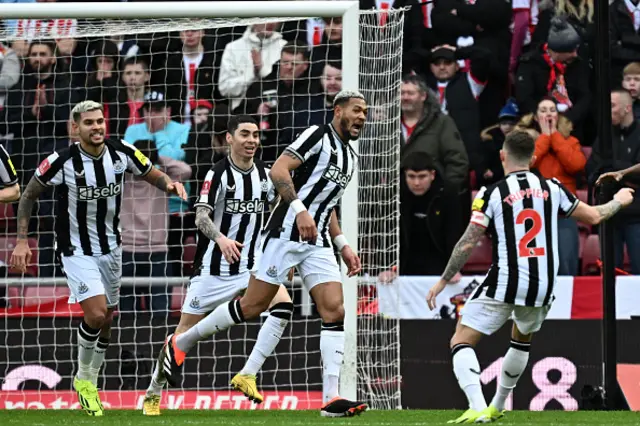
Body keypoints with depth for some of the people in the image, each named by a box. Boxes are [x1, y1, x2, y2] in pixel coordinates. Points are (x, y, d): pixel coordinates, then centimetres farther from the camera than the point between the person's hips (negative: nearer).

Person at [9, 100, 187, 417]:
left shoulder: (122, 153, -10)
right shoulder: (62, 162, -19)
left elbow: (153, 175, 6)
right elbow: (29, 195, -6)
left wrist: (169, 184, -18)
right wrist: (21, 240, -11)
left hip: (111, 248, 5)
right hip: (76, 251, -5)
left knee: (106, 319, 12)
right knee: (96, 314, -18)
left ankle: (90, 381, 31)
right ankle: (83, 377, 6)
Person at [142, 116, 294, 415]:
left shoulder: (263, 174, 4)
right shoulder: (218, 174, -13)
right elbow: (201, 217, -24)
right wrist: (221, 239, -41)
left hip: (250, 267, 4)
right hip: (213, 269, -4)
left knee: (283, 306, -22)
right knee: (185, 333, 2)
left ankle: (247, 376, -18)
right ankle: (153, 394, 20)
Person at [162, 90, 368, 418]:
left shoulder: (350, 157, 20)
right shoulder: (319, 136, -7)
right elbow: (278, 171, -18)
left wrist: (343, 245, 21)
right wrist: (300, 209, -29)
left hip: (317, 243, 7)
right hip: (286, 234, -7)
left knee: (334, 311, -8)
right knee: (253, 306, -4)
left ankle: (331, 398, -12)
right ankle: (181, 343, 14)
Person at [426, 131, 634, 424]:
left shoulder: (492, 194, -6)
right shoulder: (552, 189, 4)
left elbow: (468, 244, -9)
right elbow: (594, 217, 16)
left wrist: (443, 282, 1)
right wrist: (619, 202, 37)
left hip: (503, 284, -5)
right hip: (542, 287, 5)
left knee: (461, 342, -2)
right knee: (522, 339, 32)